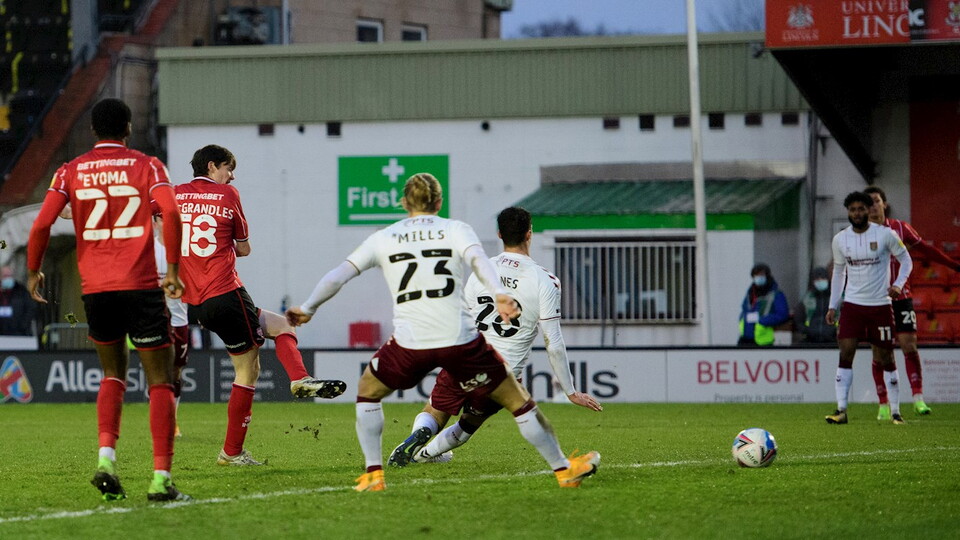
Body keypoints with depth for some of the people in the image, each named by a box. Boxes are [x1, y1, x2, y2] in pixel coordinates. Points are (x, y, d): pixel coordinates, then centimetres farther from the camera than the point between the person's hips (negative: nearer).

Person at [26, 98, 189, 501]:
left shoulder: (71, 172, 7)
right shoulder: (147, 166, 2)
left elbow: (41, 225, -2)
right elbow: (171, 213, -14)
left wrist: (33, 271, 12)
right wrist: (173, 268, -8)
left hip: (94, 287, 3)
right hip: (140, 286, -3)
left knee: (113, 374, 22)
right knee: (160, 381, 2)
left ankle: (106, 458, 1)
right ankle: (161, 478, -8)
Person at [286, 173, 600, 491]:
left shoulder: (383, 239, 14)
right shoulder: (455, 230, 10)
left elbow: (338, 276, 9)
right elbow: (478, 259, -10)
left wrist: (307, 309, 21)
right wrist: (499, 295, -26)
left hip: (410, 344, 1)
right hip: (460, 340, -1)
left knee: (367, 392, 27)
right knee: (517, 401, 12)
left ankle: (373, 475, 18)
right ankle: (564, 469, 18)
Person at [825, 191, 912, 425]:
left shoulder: (885, 235, -5)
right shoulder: (840, 239, 4)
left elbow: (906, 260, 5)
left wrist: (898, 285, -12)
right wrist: (832, 305, 12)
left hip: (880, 305, -2)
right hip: (852, 304, 2)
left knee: (885, 358, 2)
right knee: (845, 354, -11)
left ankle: (895, 412, 11)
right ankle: (841, 410, -11)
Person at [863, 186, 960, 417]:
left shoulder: (900, 228, 3)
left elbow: (926, 250, 12)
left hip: (900, 297, 1)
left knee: (909, 344, -10)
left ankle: (918, 398, -10)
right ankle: (884, 405, 7)